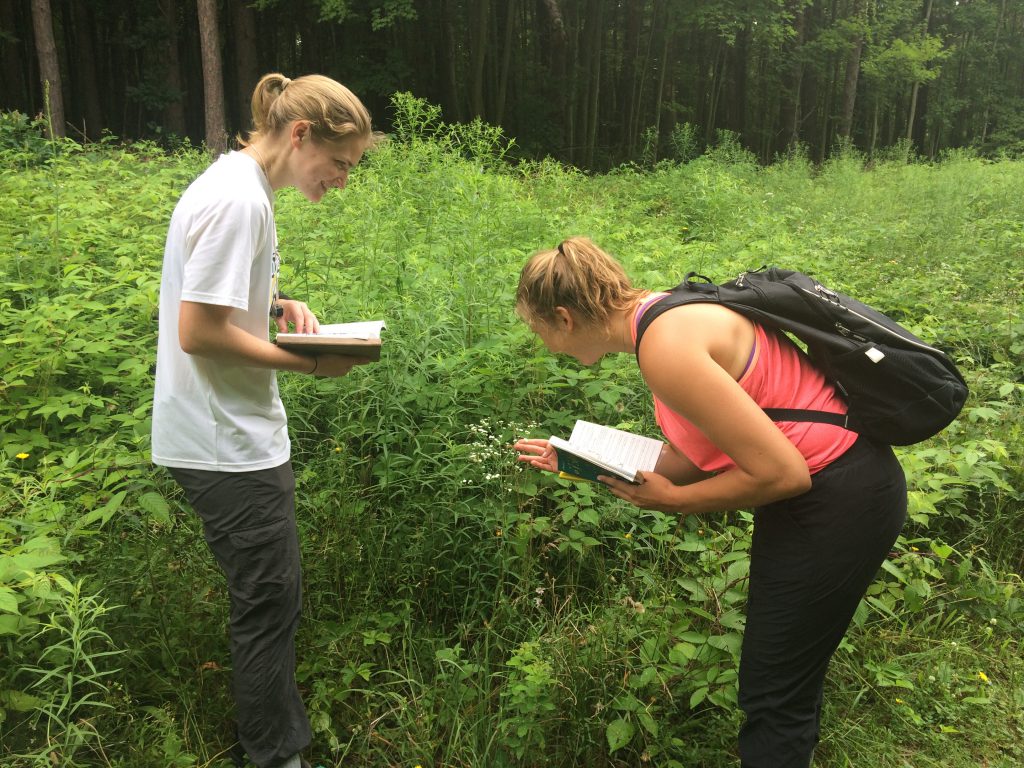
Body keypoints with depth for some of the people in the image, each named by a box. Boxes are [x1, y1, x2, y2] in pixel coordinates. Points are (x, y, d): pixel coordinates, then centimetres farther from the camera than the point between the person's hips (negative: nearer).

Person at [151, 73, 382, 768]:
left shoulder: (241, 187, 10)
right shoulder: (238, 200, -21)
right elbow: (199, 333, -23)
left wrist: (279, 304, 5)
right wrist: (307, 362, -17)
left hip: (237, 433, 10)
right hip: (229, 446, -10)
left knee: (270, 594, 20)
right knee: (270, 600, 3)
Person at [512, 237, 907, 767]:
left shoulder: (666, 348, -27)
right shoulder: (664, 313, 3)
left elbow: (781, 473, -26)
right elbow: (696, 458, 7)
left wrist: (674, 500, -14)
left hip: (838, 501, -9)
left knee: (772, 695, 7)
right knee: (790, 670, 25)